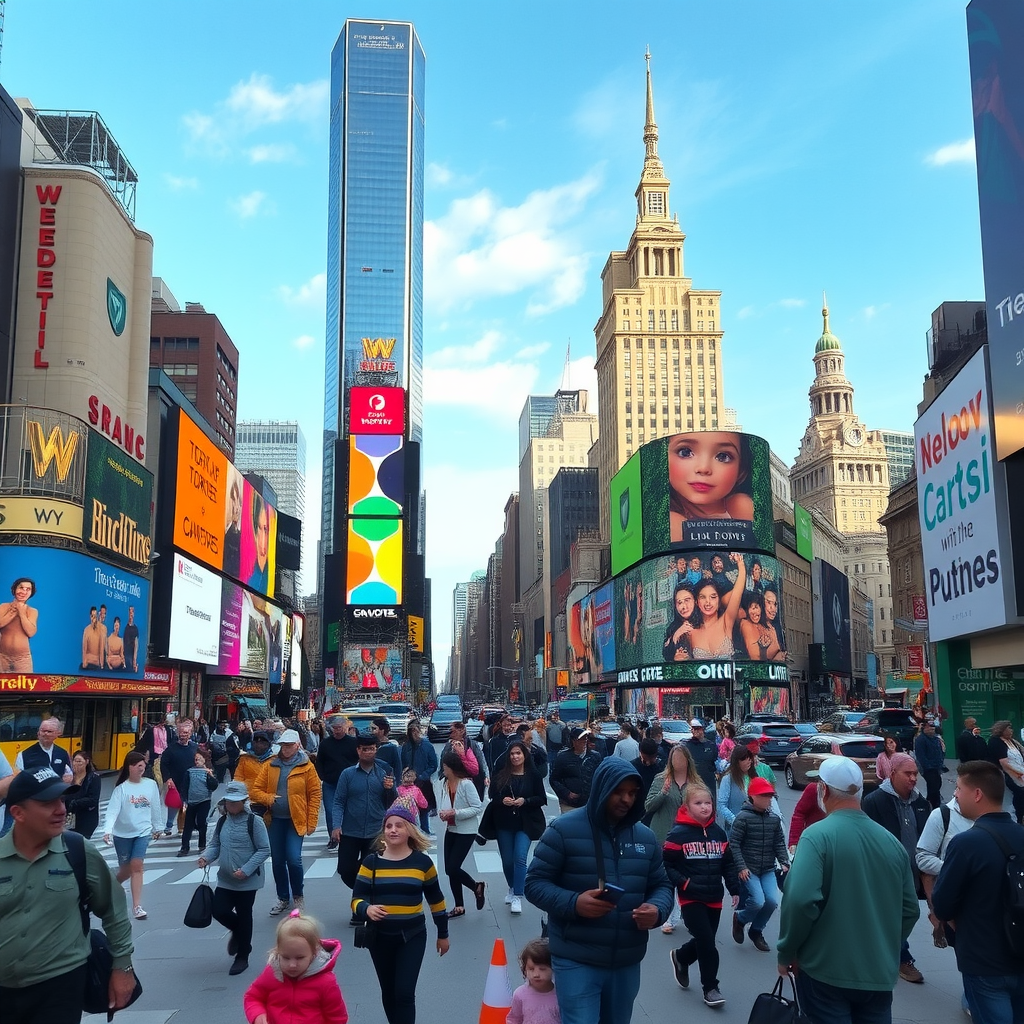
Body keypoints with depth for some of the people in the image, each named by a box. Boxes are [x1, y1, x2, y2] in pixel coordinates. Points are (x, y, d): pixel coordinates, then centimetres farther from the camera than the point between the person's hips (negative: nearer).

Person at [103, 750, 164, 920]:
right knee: (126, 869, 11)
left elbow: (156, 807, 8)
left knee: (136, 866, -10)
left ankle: (137, 906, -6)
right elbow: (112, 810, -21)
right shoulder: (121, 788, -12)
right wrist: (107, 831, -34)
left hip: (143, 832, 1)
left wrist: (157, 827, 16)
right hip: (122, 833, -1)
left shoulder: (151, 785, -4)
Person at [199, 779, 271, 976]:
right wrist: (206, 857, -14)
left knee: (244, 917, 6)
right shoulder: (222, 822, 4)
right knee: (219, 910, -3)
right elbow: (215, 845, 9)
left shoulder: (254, 821, -14)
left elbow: (264, 850, -14)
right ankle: (238, 931, 31)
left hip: (248, 881, -5)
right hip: (225, 880, 5)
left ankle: (242, 957, 24)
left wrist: (246, 870, -22)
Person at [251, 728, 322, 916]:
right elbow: (255, 790, 4)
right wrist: (268, 799, -16)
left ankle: (298, 896, 13)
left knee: (294, 859, -11)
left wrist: (312, 822, -8)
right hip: (275, 819, 3)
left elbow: (315, 794, -4)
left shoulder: (306, 766, -5)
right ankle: (283, 898, 28)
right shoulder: (270, 765, 3)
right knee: (277, 860, 10)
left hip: (296, 820, -3)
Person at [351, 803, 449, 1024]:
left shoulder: (422, 862, -5)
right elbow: (356, 899, -7)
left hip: (412, 936, -2)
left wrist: (443, 934, 12)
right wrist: (367, 909, -30)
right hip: (379, 937, 2)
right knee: (388, 992, 14)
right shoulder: (371, 862, -4)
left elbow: (436, 900, 6)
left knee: (404, 993, -9)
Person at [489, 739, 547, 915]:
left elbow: (542, 799, -3)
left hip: (526, 823, -3)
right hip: (504, 823, 3)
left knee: (520, 857, -15)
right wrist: (502, 800, -15)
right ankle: (512, 889, 36)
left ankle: (517, 896, -7)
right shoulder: (501, 775, 0)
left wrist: (525, 801, -18)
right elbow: (492, 796, 5)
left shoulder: (533, 775, -5)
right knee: (507, 860, 11)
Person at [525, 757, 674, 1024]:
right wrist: (573, 903, -25)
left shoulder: (645, 836, 6)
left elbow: (661, 885, 14)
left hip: (627, 963, 5)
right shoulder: (563, 830, -10)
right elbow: (535, 883, -8)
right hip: (576, 961, -5)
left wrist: (657, 910, -9)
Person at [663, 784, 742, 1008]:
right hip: (691, 899, -5)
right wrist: (683, 883, -19)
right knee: (707, 943, -7)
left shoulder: (718, 832, 5)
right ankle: (710, 987, 11)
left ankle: (680, 958, 44)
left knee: (704, 942, 15)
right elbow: (667, 865, -11)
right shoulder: (679, 833, -12)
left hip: (714, 898, 5)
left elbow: (729, 863, 11)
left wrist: (735, 889, 7)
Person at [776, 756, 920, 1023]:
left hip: (826, 971, -5)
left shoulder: (817, 835, -14)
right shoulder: (891, 841, 4)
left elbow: (800, 900, -25)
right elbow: (910, 909, 10)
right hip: (880, 973, 5)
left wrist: (786, 952, -10)